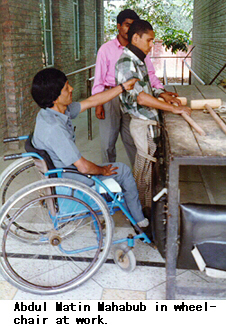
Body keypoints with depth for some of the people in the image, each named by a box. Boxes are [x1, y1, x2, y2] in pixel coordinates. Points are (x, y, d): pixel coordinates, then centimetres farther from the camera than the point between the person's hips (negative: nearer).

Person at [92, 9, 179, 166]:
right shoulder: (106, 49, 0)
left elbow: (150, 74, 4)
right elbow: (99, 78, -1)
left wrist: (163, 92, -12)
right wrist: (98, 103, -7)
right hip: (110, 98, -1)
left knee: (133, 140, 7)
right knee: (108, 141, 5)